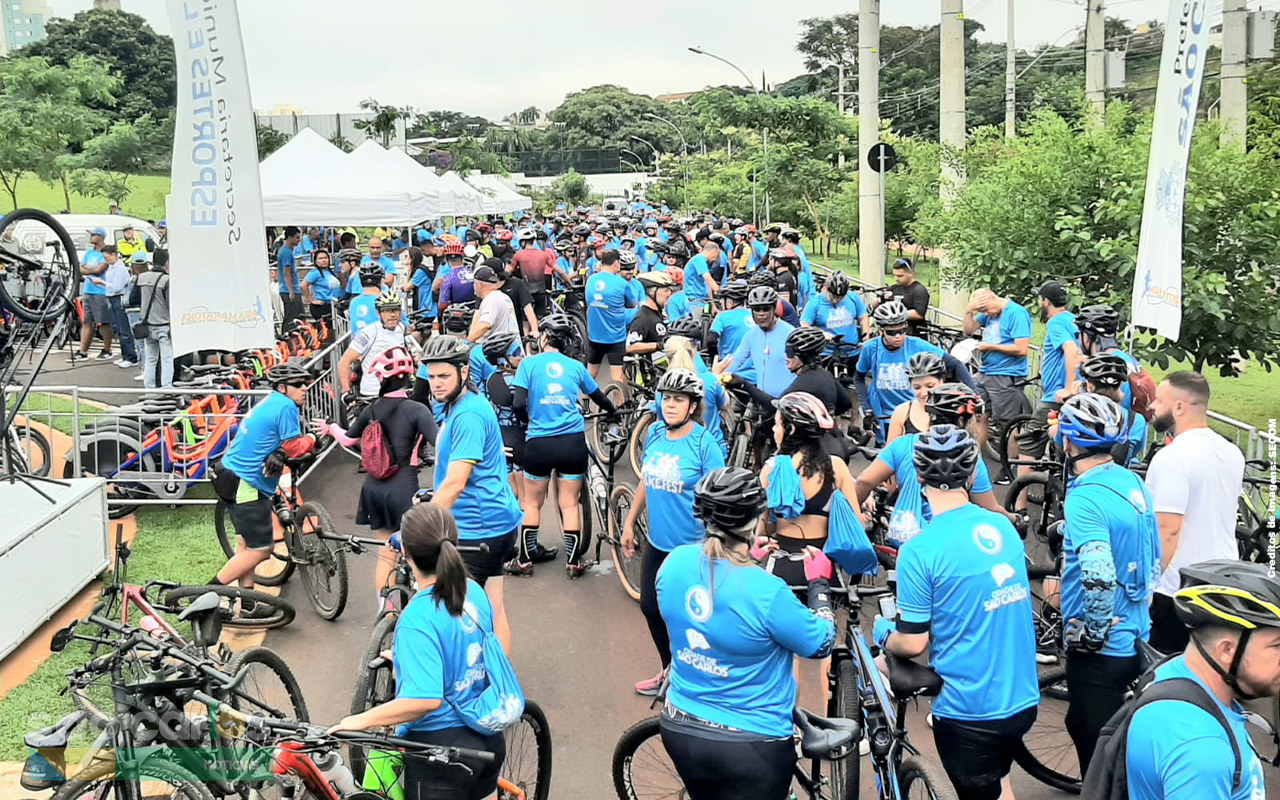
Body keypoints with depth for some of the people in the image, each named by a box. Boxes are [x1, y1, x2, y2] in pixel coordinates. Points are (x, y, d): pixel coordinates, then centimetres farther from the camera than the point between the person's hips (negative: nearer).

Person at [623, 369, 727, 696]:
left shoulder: (704, 442, -16)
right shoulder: (655, 433, 1)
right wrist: (629, 523, 15)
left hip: (691, 546, -6)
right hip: (657, 542, 6)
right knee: (650, 606, 15)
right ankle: (669, 669, 36)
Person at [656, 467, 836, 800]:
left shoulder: (675, 561, -11)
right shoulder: (766, 592, -27)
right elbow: (821, 644, -10)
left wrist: (746, 560, 18)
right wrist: (819, 584, 4)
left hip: (679, 728, 6)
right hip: (750, 744, -5)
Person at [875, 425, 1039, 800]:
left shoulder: (920, 550, -19)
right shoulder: (1004, 527, 1)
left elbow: (912, 644, -15)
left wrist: (883, 635, 7)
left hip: (969, 709, -6)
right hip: (1022, 698, 6)